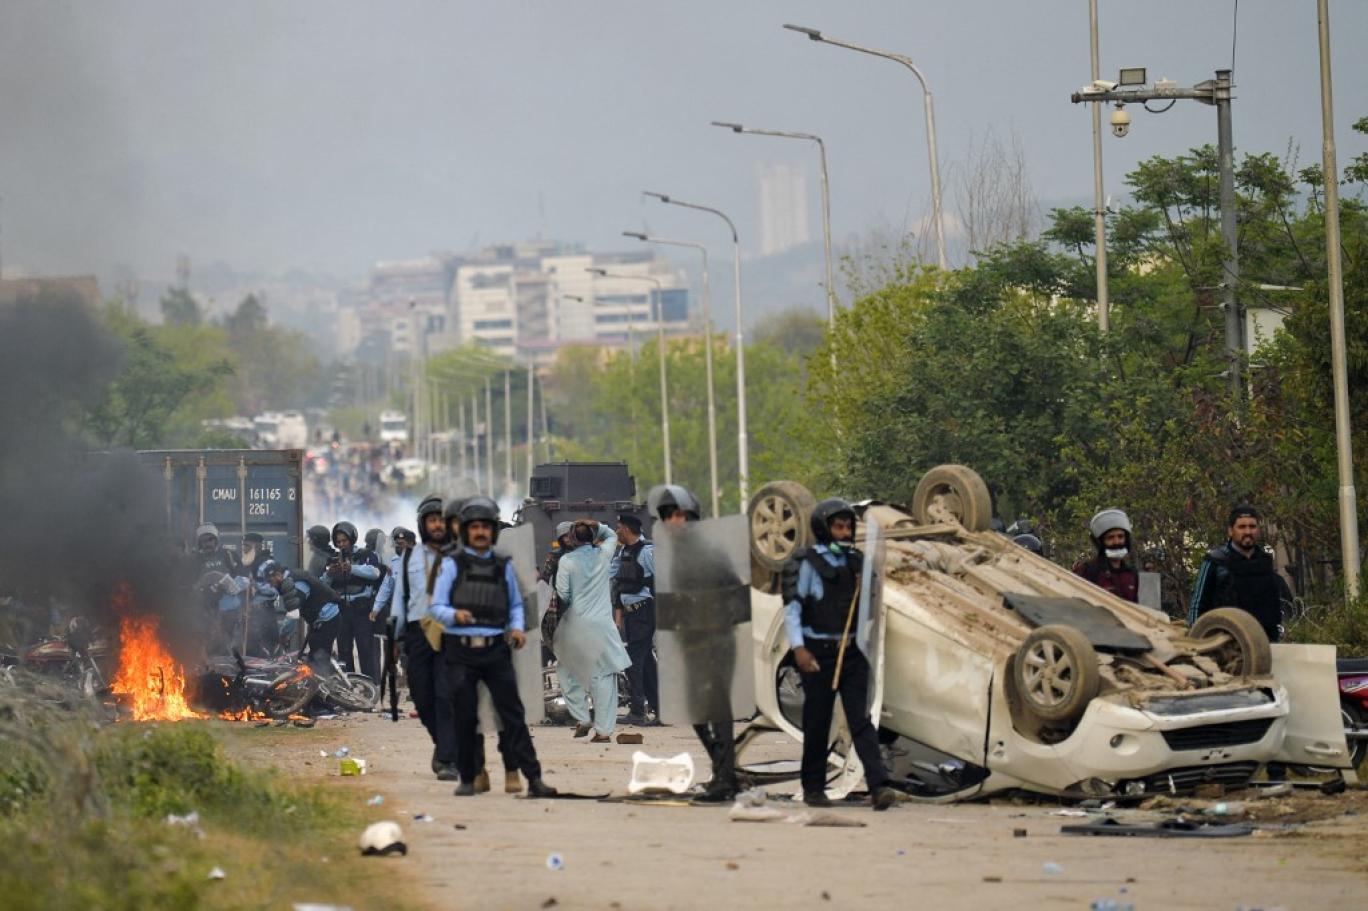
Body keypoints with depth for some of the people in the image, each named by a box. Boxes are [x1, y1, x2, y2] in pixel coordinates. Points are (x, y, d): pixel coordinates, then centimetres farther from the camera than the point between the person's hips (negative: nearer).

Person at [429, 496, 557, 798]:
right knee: (465, 717, 1)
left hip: (496, 650, 1)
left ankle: (533, 778, -10)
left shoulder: (503, 566, 13)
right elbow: (436, 606, 0)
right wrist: (455, 615, -21)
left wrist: (517, 627, 1)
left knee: (512, 714, -5)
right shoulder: (452, 564, 5)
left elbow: (516, 605, 21)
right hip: (460, 651, -1)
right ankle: (467, 779, 12)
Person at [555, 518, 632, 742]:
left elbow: (562, 594, -6)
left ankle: (581, 719, 14)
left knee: (568, 671, 19)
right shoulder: (603, 555, 2)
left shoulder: (567, 561, -5)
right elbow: (612, 536, 25)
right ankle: (604, 730, -2)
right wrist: (598, 526, 9)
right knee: (604, 676, 2)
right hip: (602, 623, 1)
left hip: (575, 624, -1)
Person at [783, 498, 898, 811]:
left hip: (851, 652, 4)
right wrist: (798, 648, -18)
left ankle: (879, 786, -15)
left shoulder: (855, 561, 11)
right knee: (817, 724, 4)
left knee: (861, 720, -5)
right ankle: (813, 788, 17)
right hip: (819, 653, -4)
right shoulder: (808, 563, -5)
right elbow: (792, 609, -9)